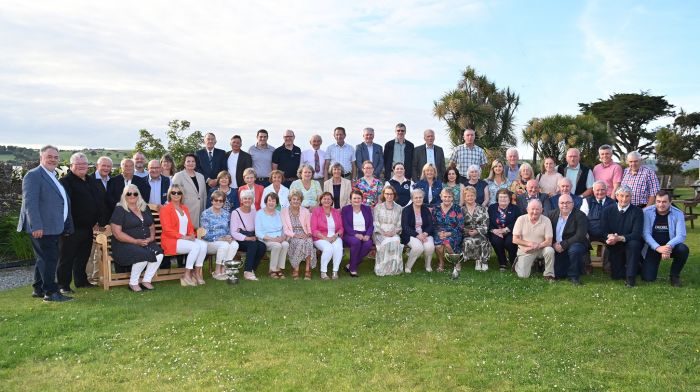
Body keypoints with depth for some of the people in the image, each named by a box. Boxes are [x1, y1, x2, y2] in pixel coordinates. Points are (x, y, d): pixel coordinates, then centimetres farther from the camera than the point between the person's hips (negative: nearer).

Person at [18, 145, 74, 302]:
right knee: (49, 259, -7)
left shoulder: (54, 177, 18)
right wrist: (36, 226, -24)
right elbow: (30, 202, -18)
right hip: (42, 228, -10)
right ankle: (51, 292, -1)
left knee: (45, 259, 16)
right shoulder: (33, 175, -10)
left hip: (53, 228, 10)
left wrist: (67, 226, 20)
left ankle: (39, 289, 26)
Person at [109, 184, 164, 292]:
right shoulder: (120, 210, 0)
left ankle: (146, 281, -10)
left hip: (146, 243, 5)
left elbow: (152, 226, 22)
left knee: (159, 253, -26)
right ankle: (133, 283, -11)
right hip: (124, 245, -5)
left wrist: (151, 237, -1)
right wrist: (136, 241, -16)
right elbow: (117, 233, -9)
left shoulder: (145, 208, 17)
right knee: (144, 255, -33)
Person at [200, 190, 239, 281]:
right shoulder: (206, 214, -5)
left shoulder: (226, 214, 11)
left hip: (224, 240, 5)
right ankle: (217, 272, -19)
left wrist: (229, 237, -11)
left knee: (235, 244, -28)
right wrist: (221, 238, -21)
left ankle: (223, 269, -19)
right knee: (224, 245, -34)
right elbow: (205, 235, -11)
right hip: (209, 243, -4)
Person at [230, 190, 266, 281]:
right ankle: (247, 272, -28)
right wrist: (247, 238, -21)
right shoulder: (235, 213, -3)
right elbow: (233, 233, -10)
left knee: (262, 246, -28)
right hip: (240, 240, -4)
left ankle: (252, 269, -15)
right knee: (253, 244, -34)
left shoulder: (254, 212, 14)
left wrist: (255, 236, -8)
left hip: (252, 238, 4)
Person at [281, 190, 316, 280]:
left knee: (309, 242, -34)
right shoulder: (284, 211, 7)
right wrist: (295, 235, -17)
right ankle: (295, 269, -25)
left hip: (304, 236, 2)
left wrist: (309, 234, -12)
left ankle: (308, 270, -31)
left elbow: (309, 227, 11)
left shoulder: (305, 211, 13)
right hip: (291, 238, -1)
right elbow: (285, 230, 0)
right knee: (300, 242, -35)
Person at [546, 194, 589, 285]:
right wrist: (554, 245, -13)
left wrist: (563, 245, -24)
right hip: (557, 249, 3)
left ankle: (574, 275, -14)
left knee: (574, 250, -38)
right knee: (557, 275, -7)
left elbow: (580, 236, -21)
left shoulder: (580, 216, -10)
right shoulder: (552, 214, 4)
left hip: (575, 245, -3)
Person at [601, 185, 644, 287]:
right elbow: (605, 231, -3)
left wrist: (619, 238, -35)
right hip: (614, 248, 2)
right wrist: (610, 236, -28)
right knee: (616, 276, -3)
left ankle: (631, 277, -21)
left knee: (634, 244, -37)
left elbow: (636, 234, -19)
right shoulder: (608, 210, -1)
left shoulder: (637, 212, -9)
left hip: (630, 245, -2)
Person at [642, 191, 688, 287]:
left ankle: (674, 275, -5)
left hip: (670, 247, 1)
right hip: (652, 248, -1)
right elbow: (646, 233, -15)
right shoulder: (647, 212, -10)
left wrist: (669, 246, -36)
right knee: (648, 278, -13)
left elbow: (681, 235, -15)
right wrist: (658, 248, -31)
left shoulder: (678, 214, -8)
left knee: (683, 249, -33)